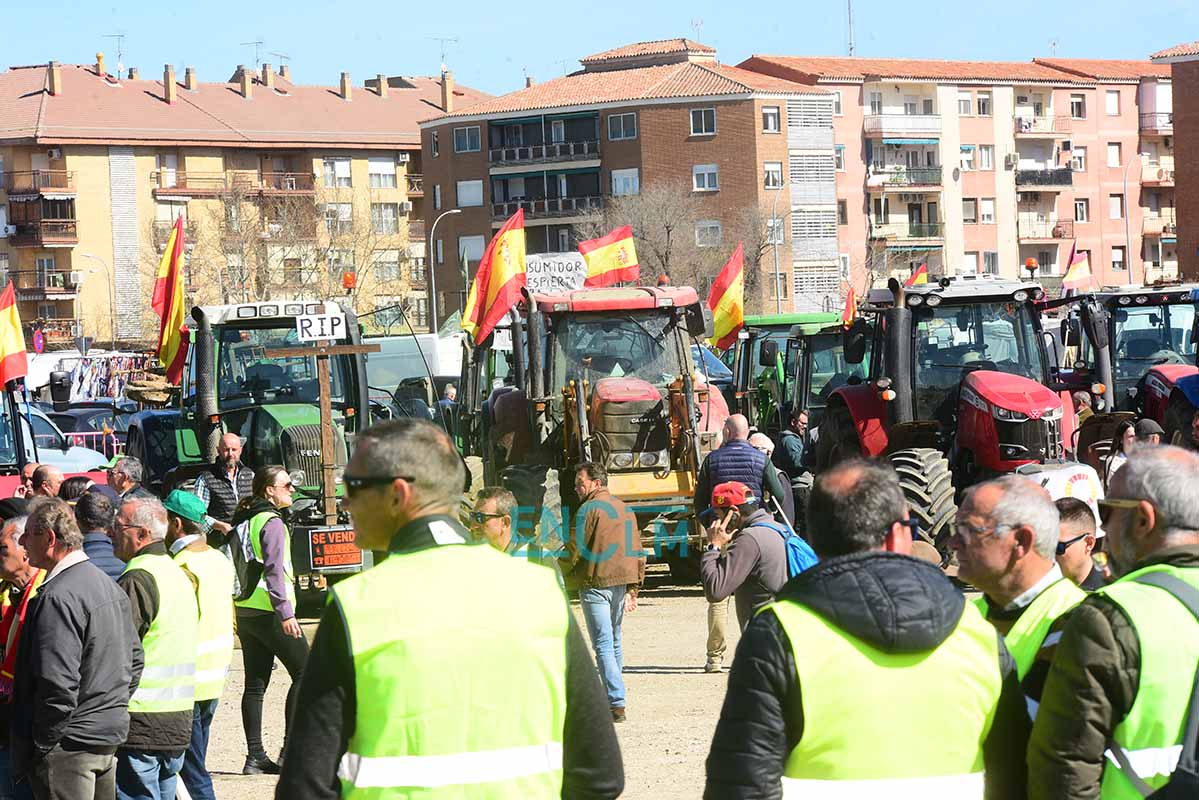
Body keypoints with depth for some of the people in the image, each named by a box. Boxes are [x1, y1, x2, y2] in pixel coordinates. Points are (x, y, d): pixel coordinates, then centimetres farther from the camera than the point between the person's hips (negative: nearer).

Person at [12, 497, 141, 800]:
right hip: (111, 737, 10)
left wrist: (41, 746, -15)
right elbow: (134, 660, 18)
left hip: (70, 743, -10)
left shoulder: (57, 598, -19)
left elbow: (58, 684, -24)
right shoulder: (109, 585, 12)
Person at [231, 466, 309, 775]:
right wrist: (286, 612, -20)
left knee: (255, 683, 8)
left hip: (244, 610, 9)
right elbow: (273, 570, -18)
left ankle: (255, 755, 6)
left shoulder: (243, 520, 15)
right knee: (303, 672, -2)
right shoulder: (272, 522, -11)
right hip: (269, 611, -9)